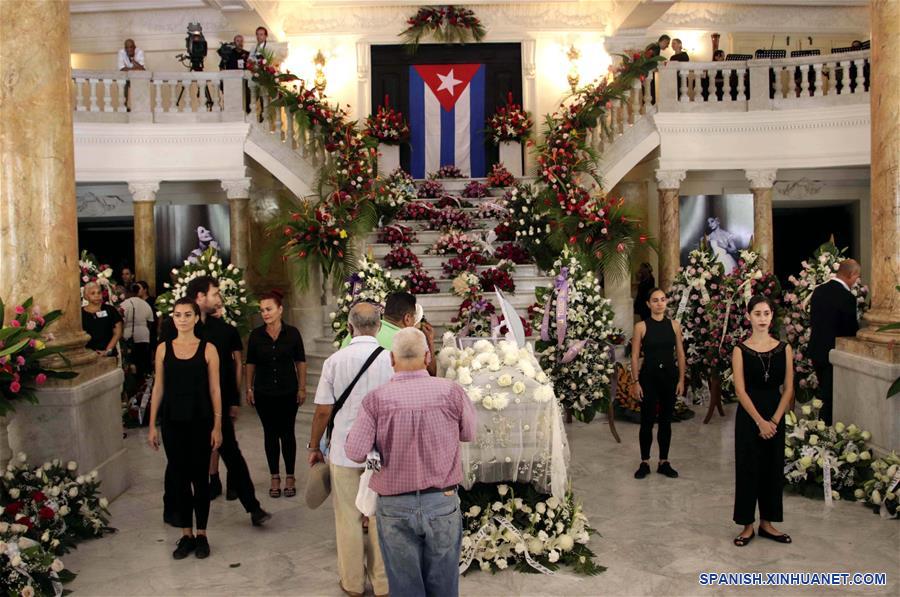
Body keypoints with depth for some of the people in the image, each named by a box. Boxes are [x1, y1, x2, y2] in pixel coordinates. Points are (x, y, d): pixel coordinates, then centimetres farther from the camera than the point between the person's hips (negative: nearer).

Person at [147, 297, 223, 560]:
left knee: (199, 477, 5)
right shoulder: (163, 349, 3)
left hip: (200, 420, -2)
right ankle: (186, 535, 20)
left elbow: (214, 390, -2)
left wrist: (217, 426, -5)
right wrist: (152, 425, 4)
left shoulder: (208, 349, -3)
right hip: (172, 420, 2)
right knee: (179, 477, 8)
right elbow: (158, 388, 6)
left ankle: (201, 534, 18)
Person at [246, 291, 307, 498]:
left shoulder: (292, 333, -5)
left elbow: (300, 362, 1)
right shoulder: (256, 335, -1)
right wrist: (249, 388, 5)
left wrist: (302, 388, 0)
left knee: (287, 433, 3)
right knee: (270, 433, 8)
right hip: (264, 393, 1)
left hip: (288, 392, -1)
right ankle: (275, 478, 17)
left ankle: (290, 477, 15)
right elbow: (250, 363, 6)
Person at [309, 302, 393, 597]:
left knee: (349, 519, 13)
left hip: (344, 451, 0)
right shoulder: (391, 360, -8)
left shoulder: (335, 360, -7)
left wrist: (314, 446, 10)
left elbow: (323, 410, -4)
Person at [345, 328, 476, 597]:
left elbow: (356, 453, -15)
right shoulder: (451, 391, -10)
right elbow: (469, 434, 4)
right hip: (443, 503, 1)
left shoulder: (376, 399, -12)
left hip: (394, 506, 0)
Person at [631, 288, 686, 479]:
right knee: (647, 421, 3)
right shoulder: (641, 326, -4)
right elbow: (635, 356, -3)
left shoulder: (674, 325, 3)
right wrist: (636, 381, -8)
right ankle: (644, 463, 15)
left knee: (666, 421, 10)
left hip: (669, 376, 2)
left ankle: (664, 462, 21)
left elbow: (680, 354, 6)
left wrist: (681, 379, 2)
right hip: (649, 376, -2)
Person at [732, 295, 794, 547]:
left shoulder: (784, 348, 2)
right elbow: (740, 390, -10)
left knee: (773, 468, 10)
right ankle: (747, 525, 14)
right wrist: (760, 421, -15)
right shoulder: (741, 350, -5)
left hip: (776, 416, 3)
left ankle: (767, 523, 23)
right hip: (749, 416, -3)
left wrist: (774, 420, -9)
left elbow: (788, 388, 0)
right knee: (748, 468, 2)